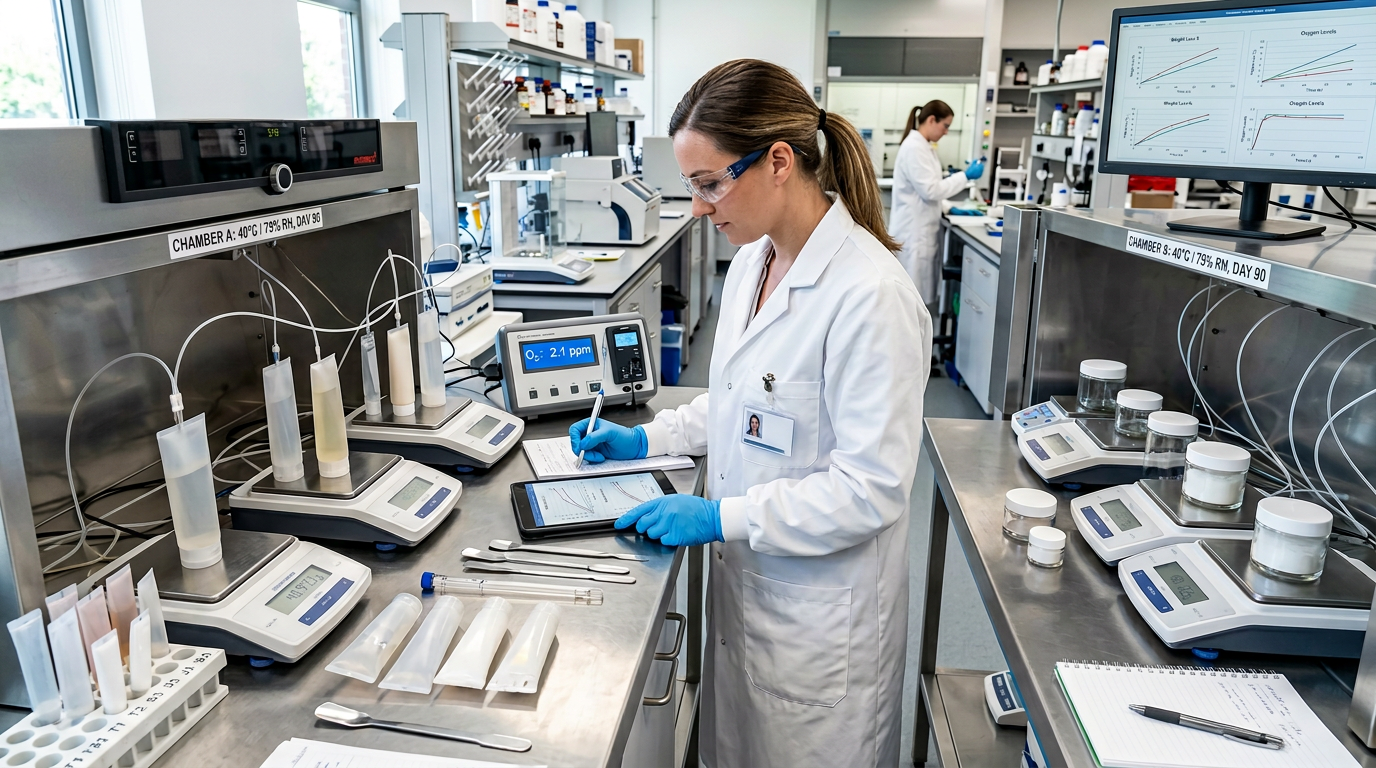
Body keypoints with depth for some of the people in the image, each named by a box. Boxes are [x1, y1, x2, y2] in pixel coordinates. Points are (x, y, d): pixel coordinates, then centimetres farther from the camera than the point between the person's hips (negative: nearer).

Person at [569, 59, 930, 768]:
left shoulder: (869, 295, -27)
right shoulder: (752, 261, 2)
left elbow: (872, 488, -25)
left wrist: (721, 517, -23)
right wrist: (647, 438, 7)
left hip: (820, 603, -7)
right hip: (746, 579, 8)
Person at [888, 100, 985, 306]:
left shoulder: (924, 147, 14)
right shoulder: (914, 148, -17)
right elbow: (930, 190, -19)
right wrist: (966, 176, -11)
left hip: (921, 230, 10)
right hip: (913, 232, -10)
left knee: (920, 294, 12)